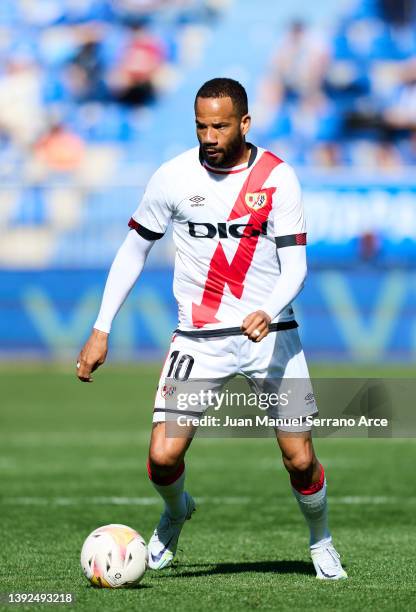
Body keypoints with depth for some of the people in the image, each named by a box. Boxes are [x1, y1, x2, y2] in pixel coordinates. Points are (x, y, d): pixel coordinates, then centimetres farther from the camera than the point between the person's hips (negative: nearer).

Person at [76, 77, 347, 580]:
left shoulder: (277, 177, -6)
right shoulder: (173, 177, -4)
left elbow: (294, 265, -8)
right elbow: (133, 251, 6)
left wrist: (268, 313, -28)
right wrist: (101, 330, 1)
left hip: (269, 332, 0)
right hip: (199, 339, 0)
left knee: (299, 459, -3)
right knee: (163, 457, -12)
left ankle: (321, 542, 28)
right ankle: (176, 512, 23)